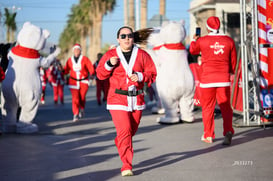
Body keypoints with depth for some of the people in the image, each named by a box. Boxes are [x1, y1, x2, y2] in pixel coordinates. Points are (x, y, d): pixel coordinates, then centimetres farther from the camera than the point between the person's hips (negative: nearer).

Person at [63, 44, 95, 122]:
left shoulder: (85, 59, -4)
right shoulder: (70, 60, 3)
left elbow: (91, 68, -6)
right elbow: (66, 70, 8)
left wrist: (91, 73, -25)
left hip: (83, 81, -1)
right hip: (73, 81, 1)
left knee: (82, 97, 4)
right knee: (75, 97, -12)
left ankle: (82, 109, 35)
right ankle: (75, 114, -13)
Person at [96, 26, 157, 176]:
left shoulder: (142, 55, 4)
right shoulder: (110, 55, 3)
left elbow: (152, 73, 4)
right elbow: (100, 75, 4)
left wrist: (140, 76, -14)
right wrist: (109, 64, -14)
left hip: (137, 99, 3)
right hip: (117, 99, -3)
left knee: (132, 130, 14)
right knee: (124, 131, -14)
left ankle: (120, 143, 47)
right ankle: (126, 166, -10)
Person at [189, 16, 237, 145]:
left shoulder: (202, 41, -5)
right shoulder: (229, 40, 2)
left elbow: (193, 50, 17)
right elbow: (233, 59, 12)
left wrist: (194, 40, 38)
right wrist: (231, 72, 30)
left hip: (208, 79, -2)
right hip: (224, 79, 2)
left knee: (208, 108, 10)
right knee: (225, 106, 6)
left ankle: (208, 136, 17)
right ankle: (228, 131, -13)